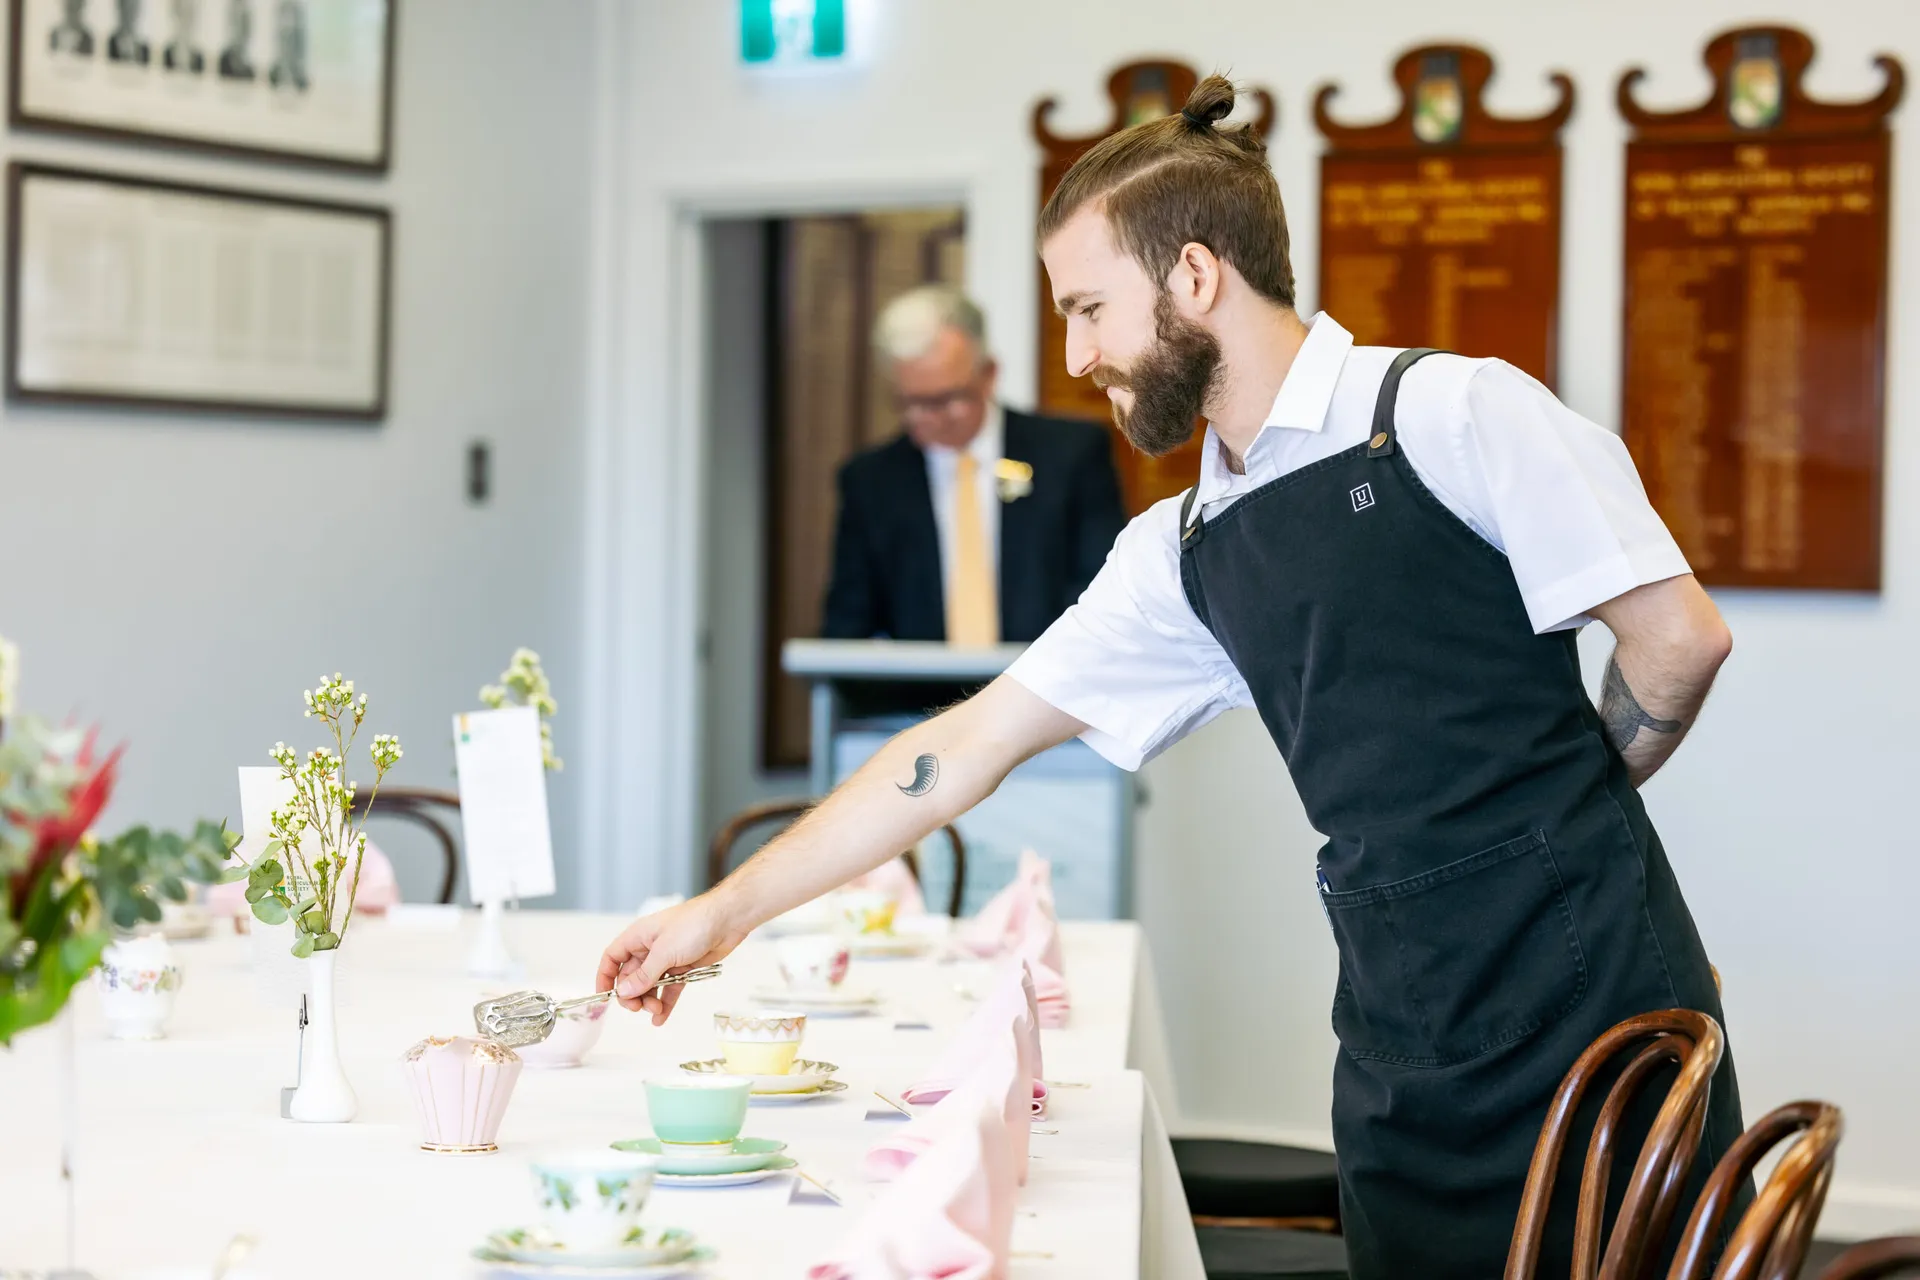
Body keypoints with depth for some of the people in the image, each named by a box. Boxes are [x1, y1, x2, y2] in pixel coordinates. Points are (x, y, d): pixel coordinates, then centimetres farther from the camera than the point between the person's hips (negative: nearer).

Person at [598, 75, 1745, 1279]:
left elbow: (1678, 637, -8)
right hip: (1409, 1049, 6)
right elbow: (973, 743, 15)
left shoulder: (1455, 412, -7)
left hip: (1586, 987, -5)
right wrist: (725, 911, 15)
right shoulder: (1187, 552, 12)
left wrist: (1552, 812, 5)